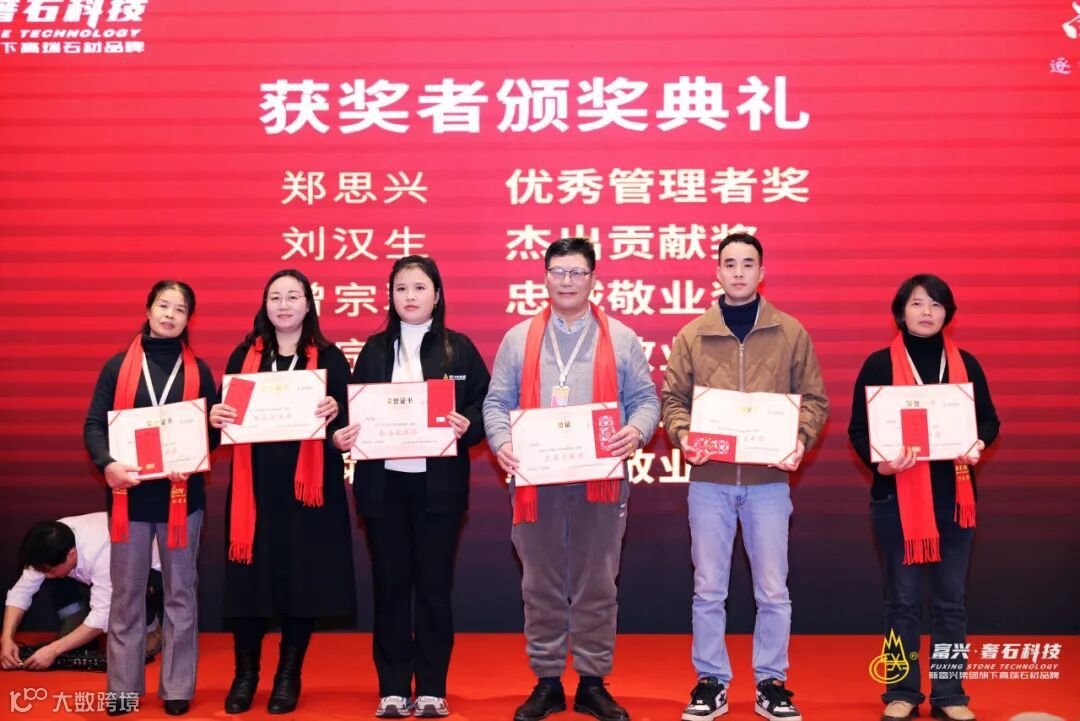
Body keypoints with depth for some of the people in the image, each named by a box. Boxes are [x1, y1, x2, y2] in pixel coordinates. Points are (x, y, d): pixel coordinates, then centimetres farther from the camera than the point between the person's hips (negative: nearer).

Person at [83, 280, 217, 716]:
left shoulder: (198, 370, 6)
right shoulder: (119, 365, 4)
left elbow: (213, 430, 6)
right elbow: (94, 424, 0)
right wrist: (107, 464, -17)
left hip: (182, 493, 0)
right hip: (130, 493, 0)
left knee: (180, 592, 7)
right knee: (127, 594, 6)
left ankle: (177, 688, 15)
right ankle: (123, 688, 15)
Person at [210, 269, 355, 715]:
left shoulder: (329, 358, 5)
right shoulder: (244, 356, 10)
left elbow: (348, 417, -1)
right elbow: (225, 412, 8)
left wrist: (335, 412, -23)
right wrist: (216, 417, -14)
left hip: (308, 486, -1)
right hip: (254, 485, 1)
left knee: (302, 576, 2)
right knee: (249, 576, 1)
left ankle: (289, 675, 17)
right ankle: (245, 673, 18)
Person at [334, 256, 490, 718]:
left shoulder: (460, 349, 3)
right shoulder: (374, 350, 9)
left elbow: (485, 407, 0)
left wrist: (466, 426, -19)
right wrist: (340, 434, -13)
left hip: (439, 485, -2)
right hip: (383, 483, 2)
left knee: (434, 587, 5)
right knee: (390, 587, 7)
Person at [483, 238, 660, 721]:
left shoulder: (620, 339, 8)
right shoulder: (518, 339, 10)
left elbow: (645, 399, 6)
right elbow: (497, 402, 8)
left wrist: (637, 431, -15)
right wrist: (501, 442, -11)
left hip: (600, 481, -1)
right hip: (535, 481, 1)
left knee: (596, 586, 5)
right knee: (541, 586, 7)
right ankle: (546, 682, 18)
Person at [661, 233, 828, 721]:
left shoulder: (791, 333, 5)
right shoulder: (692, 335, 6)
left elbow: (814, 399, 5)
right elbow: (673, 399, 5)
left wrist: (800, 439, -12)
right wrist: (684, 437, -13)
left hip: (768, 479, 0)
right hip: (709, 479, 0)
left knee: (773, 591, 7)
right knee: (708, 590, 7)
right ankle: (711, 682, 20)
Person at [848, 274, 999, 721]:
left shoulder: (966, 364, 7)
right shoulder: (879, 364, -1)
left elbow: (989, 419, 9)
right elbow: (859, 429, -3)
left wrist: (979, 444, -13)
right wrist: (880, 463, -21)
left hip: (953, 494, 2)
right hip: (897, 495, -2)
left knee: (950, 600, 7)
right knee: (902, 600, 5)